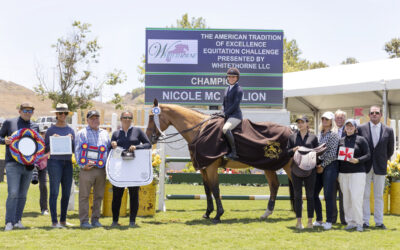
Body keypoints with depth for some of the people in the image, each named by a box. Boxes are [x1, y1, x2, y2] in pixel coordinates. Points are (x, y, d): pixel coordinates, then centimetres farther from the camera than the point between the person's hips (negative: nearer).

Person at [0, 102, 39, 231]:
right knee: (13, 193, -13)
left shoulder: (35, 126, 14)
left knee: (22, 195, 7)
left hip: (28, 164, 4)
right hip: (13, 164, -4)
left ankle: (18, 220, 15)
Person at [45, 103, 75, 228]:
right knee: (54, 192, -7)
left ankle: (63, 220, 14)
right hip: (54, 162, -5)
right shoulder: (51, 130, 2)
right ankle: (54, 221, -7)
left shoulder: (70, 130, 13)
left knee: (66, 193, 6)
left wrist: (71, 140, -5)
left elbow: (74, 149, 13)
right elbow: (46, 149, 2)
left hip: (68, 163, 5)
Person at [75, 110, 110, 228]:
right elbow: (78, 151, -1)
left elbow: (109, 149, 22)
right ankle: (84, 220, -1)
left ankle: (95, 219, 16)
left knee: (99, 195, 8)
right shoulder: (82, 133, 5)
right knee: (84, 195, -4)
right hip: (87, 169, -4)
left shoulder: (105, 133, 18)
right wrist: (82, 165, -13)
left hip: (101, 169, 4)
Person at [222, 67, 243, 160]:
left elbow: (235, 105, -16)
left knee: (225, 129, -35)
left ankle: (234, 152, -30)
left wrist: (225, 114, -14)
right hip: (227, 116, 9)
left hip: (235, 116, -9)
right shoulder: (227, 89, 17)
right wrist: (223, 113, 7)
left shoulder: (238, 90, -8)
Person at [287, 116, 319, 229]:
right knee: (297, 196, 3)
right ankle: (299, 222, 8)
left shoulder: (313, 137, 6)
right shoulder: (292, 137, 9)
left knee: (310, 196, 2)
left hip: (310, 169, -1)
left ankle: (310, 221, 8)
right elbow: (287, 152, 8)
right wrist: (293, 150, -11)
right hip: (296, 169, 1)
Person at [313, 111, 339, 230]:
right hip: (319, 166, 7)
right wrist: (318, 165, 7)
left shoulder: (333, 134, -6)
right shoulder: (320, 134, 16)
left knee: (328, 195, -8)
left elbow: (332, 153, -12)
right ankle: (319, 220, 16)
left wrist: (323, 166, -10)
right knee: (314, 194, 6)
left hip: (330, 166, -7)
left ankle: (329, 222, -1)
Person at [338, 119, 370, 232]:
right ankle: (350, 222, 9)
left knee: (356, 198, -11)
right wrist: (336, 173, 12)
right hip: (343, 173, 4)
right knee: (346, 199, 2)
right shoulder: (341, 141, 13)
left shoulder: (361, 140, 2)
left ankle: (359, 223, -5)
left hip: (357, 173, -4)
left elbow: (367, 155, -1)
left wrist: (357, 160, -18)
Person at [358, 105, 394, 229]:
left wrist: (383, 160, 13)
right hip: (365, 167, -1)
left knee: (379, 196, 6)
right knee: (365, 195, 1)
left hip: (380, 168, 1)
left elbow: (390, 150, 12)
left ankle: (379, 222, 11)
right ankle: (365, 221, 5)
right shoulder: (361, 129, 0)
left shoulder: (388, 131, 3)